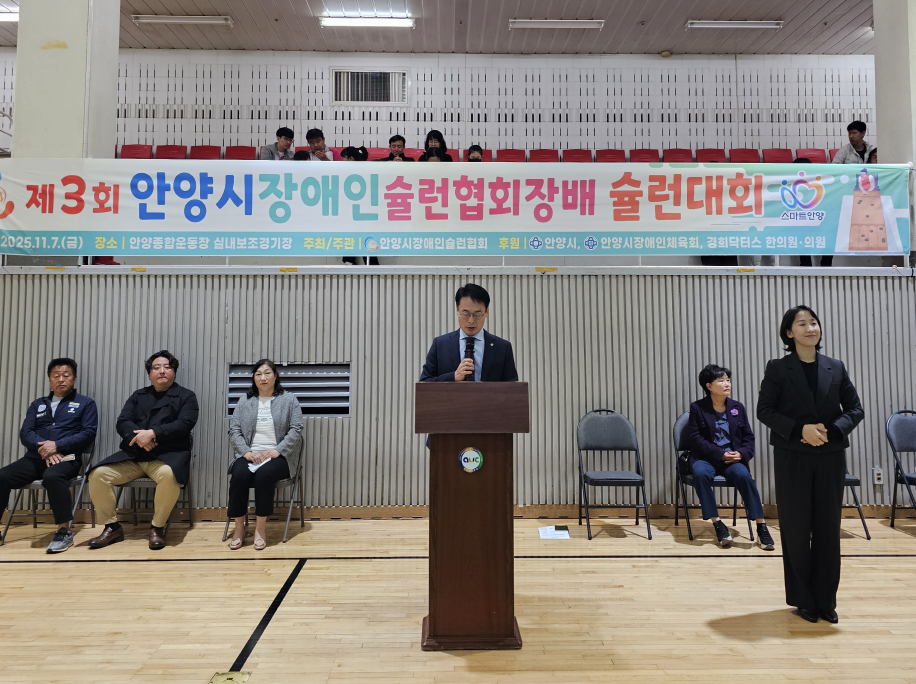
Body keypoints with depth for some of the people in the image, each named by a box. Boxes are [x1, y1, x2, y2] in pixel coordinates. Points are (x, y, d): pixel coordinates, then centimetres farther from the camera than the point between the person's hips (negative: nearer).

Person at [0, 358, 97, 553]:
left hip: (67, 457, -5)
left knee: (52, 476, -37)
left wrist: (57, 446, -14)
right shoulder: (37, 404, 23)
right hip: (36, 457, 5)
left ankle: (64, 531, -30)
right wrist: (44, 448, -12)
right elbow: (25, 433, 10)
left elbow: (88, 433, -1)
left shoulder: (85, 403, 11)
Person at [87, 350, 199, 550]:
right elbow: (122, 422, 7)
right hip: (133, 456, 5)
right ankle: (112, 527, -1)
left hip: (167, 455, -4)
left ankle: (157, 527, -16)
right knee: (98, 474, -18)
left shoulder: (186, 396, 9)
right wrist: (139, 437, -15)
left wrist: (153, 433, -19)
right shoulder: (138, 396, 21)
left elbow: (184, 425, -7)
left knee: (168, 475, -37)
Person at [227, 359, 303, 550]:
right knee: (239, 475, -29)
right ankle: (239, 527, -14)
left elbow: (296, 429, -2)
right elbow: (234, 430, 6)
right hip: (249, 455, 2)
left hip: (278, 456, -2)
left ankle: (261, 527, -20)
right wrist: (246, 452, -11)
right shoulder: (244, 402, 15)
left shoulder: (289, 400, 7)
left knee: (264, 474, -33)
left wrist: (277, 451, -15)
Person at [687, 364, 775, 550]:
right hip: (706, 457, -2)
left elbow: (749, 437, 11)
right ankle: (717, 524, -23)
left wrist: (742, 454, -11)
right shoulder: (697, 408, 1)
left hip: (733, 458, 2)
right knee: (700, 473, -35)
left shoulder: (738, 407, 10)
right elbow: (695, 438, -6)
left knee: (744, 475, -31)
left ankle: (761, 527, -21)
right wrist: (720, 454, -17)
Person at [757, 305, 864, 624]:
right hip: (792, 458, -2)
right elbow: (764, 410, -6)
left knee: (828, 528, 7)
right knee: (796, 528, 3)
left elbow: (855, 409, 6)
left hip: (830, 457, 3)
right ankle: (803, 599, 18)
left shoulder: (836, 368, 6)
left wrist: (832, 430, -12)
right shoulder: (777, 368, -3)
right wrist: (801, 429, -18)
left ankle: (825, 601, 20)